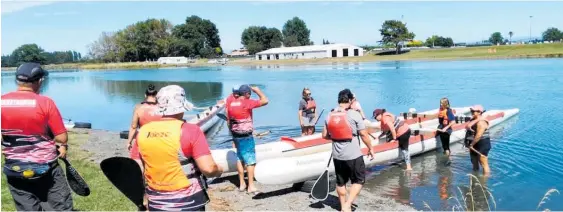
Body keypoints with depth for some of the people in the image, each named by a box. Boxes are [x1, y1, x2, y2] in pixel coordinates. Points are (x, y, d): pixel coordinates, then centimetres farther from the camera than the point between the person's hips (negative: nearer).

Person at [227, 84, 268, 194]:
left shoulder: (231, 104, 6)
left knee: (240, 158, 15)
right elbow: (265, 101, -14)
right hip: (246, 136, -7)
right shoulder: (247, 103, -14)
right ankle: (251, 186, 2)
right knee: (250, 160, 0)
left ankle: (242, 184, 21)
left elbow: (229, 122, 11)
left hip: (236, 135, 7)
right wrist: (257, 90, 0)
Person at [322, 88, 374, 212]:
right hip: (353, 155, -5)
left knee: (340, 182, 17)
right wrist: (370, 148, 3)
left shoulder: (330, 115, 2)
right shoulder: (354, 114, -13)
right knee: (359, 180, 11)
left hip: (337, 156, 5)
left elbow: (325, 135, 8)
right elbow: (364, 135, -11)